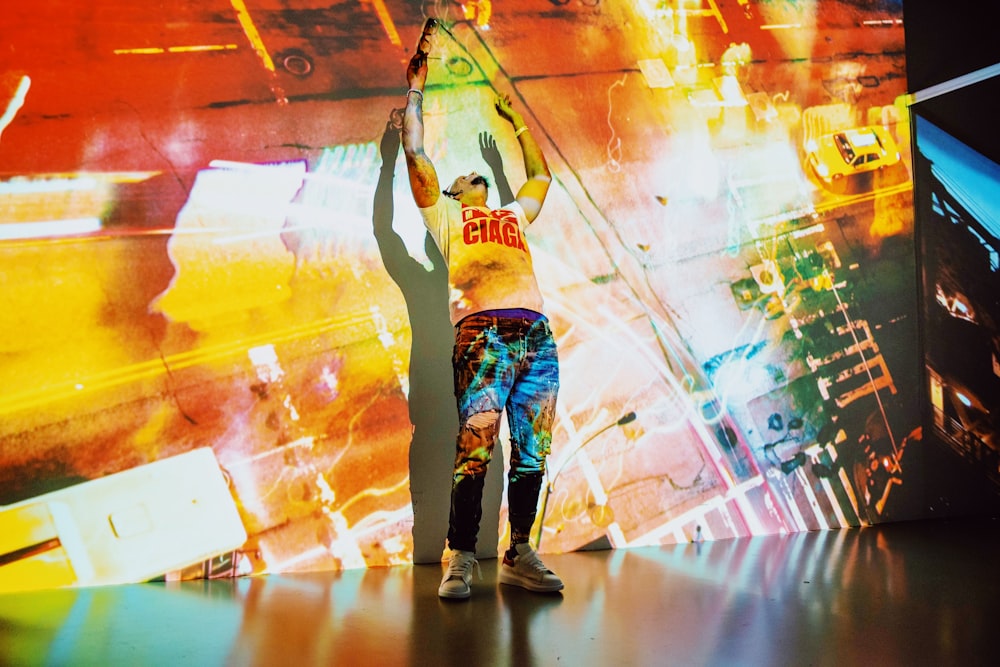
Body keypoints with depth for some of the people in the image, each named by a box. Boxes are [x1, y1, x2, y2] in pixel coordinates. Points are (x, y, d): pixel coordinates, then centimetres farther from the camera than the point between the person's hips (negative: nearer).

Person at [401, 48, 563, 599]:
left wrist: (516, 120, 52)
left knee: (532, 452, 1)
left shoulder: (515, 214, 35)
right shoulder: (445, 214, 22)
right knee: (475, 449, -12)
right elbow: (414, 152, 17)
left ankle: (519, 557, 9)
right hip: (483, 331, -5)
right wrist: (415, 90, 27)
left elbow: (540, 175, 47)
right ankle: (460, 560, -5)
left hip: (537, 334, 5)